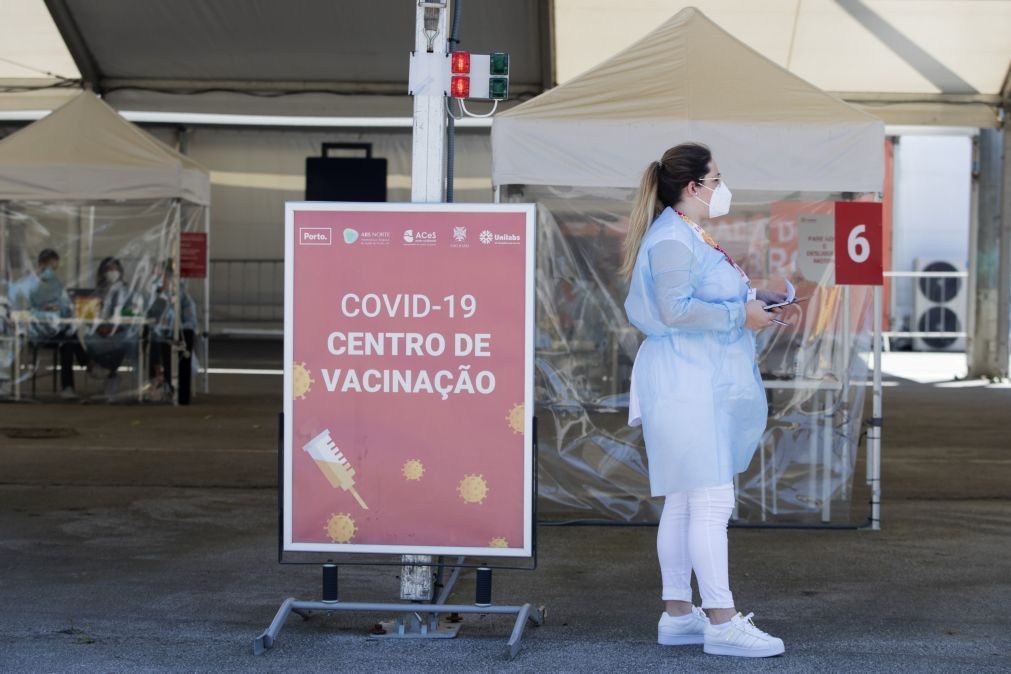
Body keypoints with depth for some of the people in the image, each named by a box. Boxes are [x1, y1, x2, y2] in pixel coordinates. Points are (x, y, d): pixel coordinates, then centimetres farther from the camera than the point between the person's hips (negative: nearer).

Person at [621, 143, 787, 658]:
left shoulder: (690, 237, 19)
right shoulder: (673, 240, -15)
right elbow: (675, 310, -24)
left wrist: (750, 301, 11)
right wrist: (739, 314, -17)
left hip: (703, 385, 11)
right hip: (686, 384, -11)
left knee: (682, 503, 12)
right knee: (712, 502, -11)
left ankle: (678, 614, 18)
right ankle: (722, 621, -10)